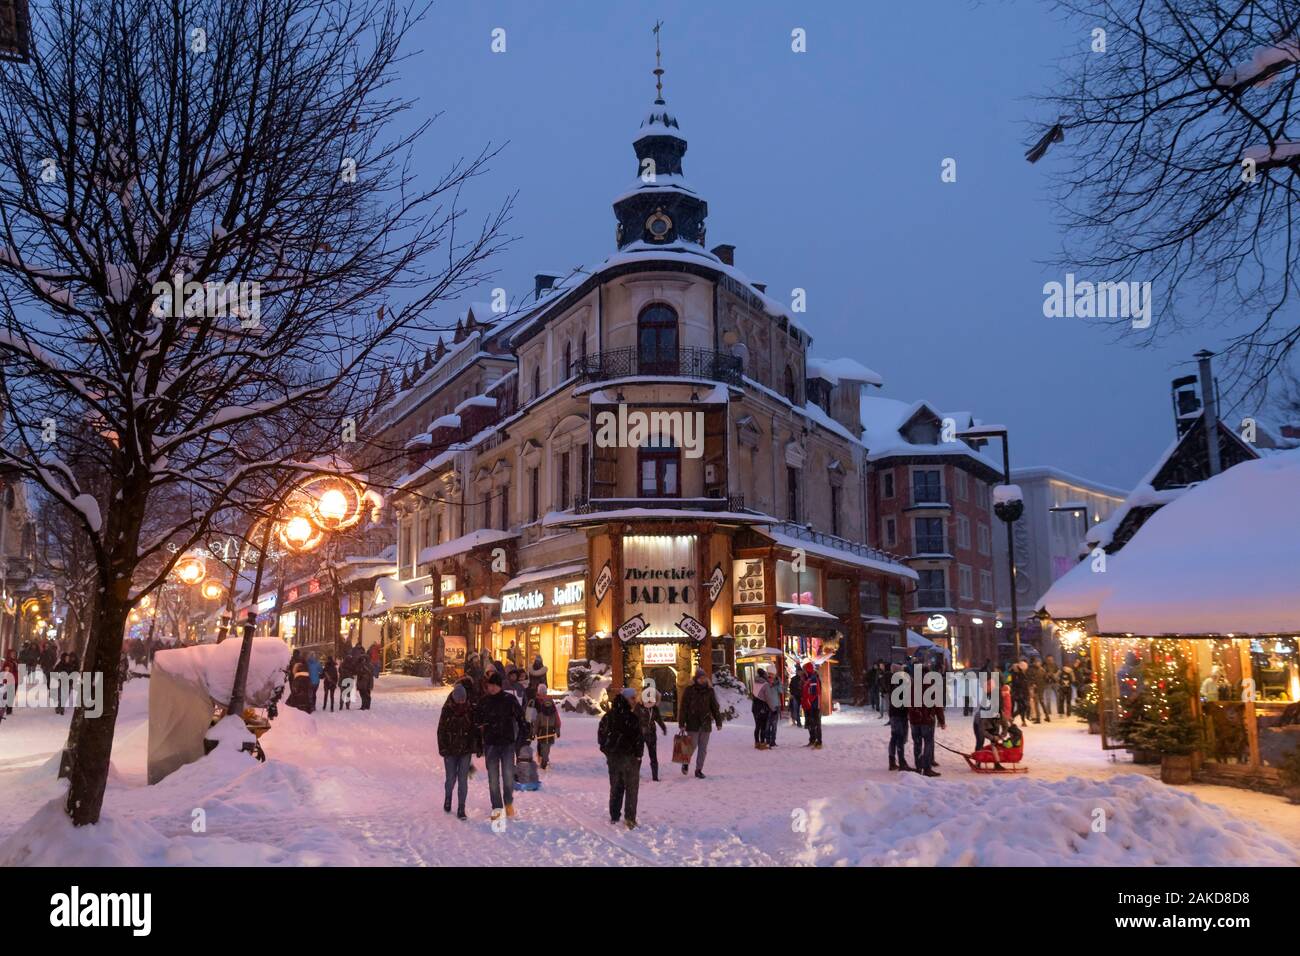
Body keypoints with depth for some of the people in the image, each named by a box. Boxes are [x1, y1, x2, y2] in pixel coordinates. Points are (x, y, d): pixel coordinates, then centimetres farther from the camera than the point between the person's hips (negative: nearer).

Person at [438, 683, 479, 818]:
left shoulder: (470, 710, -3)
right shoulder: (447, 710, -6)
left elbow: (476, 729, 5)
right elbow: (441, 730, -3)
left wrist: (478, 746, 3)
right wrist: (443, 748, -8)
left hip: (466, 750, 1)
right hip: (450, 751, -1)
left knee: (463, 779, -2)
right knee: (451, 778, 6)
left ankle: (461, 809, 5)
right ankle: (447, 799, 36)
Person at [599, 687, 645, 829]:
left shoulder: (608, 716, 2)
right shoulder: (631, 717, -19)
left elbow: (601, 734, 9)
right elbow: (638, 739, -18)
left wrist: (607, 751, 15)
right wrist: (638, 755, -5)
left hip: (612, 757, 6)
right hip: (629, 757, -6)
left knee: (615, 787, 18)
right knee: (631, 788, 6)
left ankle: (614, 816, 23)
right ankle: (630, 818, 3)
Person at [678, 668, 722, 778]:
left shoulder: (709, 691, 6)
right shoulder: (689, 690, -4)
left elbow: (715, 707, 11)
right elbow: (683, 707, -4)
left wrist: (718, 722, 8)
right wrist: (682, 723, -8)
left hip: (705, 724, 3)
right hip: (693, 724, -3)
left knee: (703, 748, 6)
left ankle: (699, 769, 17)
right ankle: (686, 763, 23)